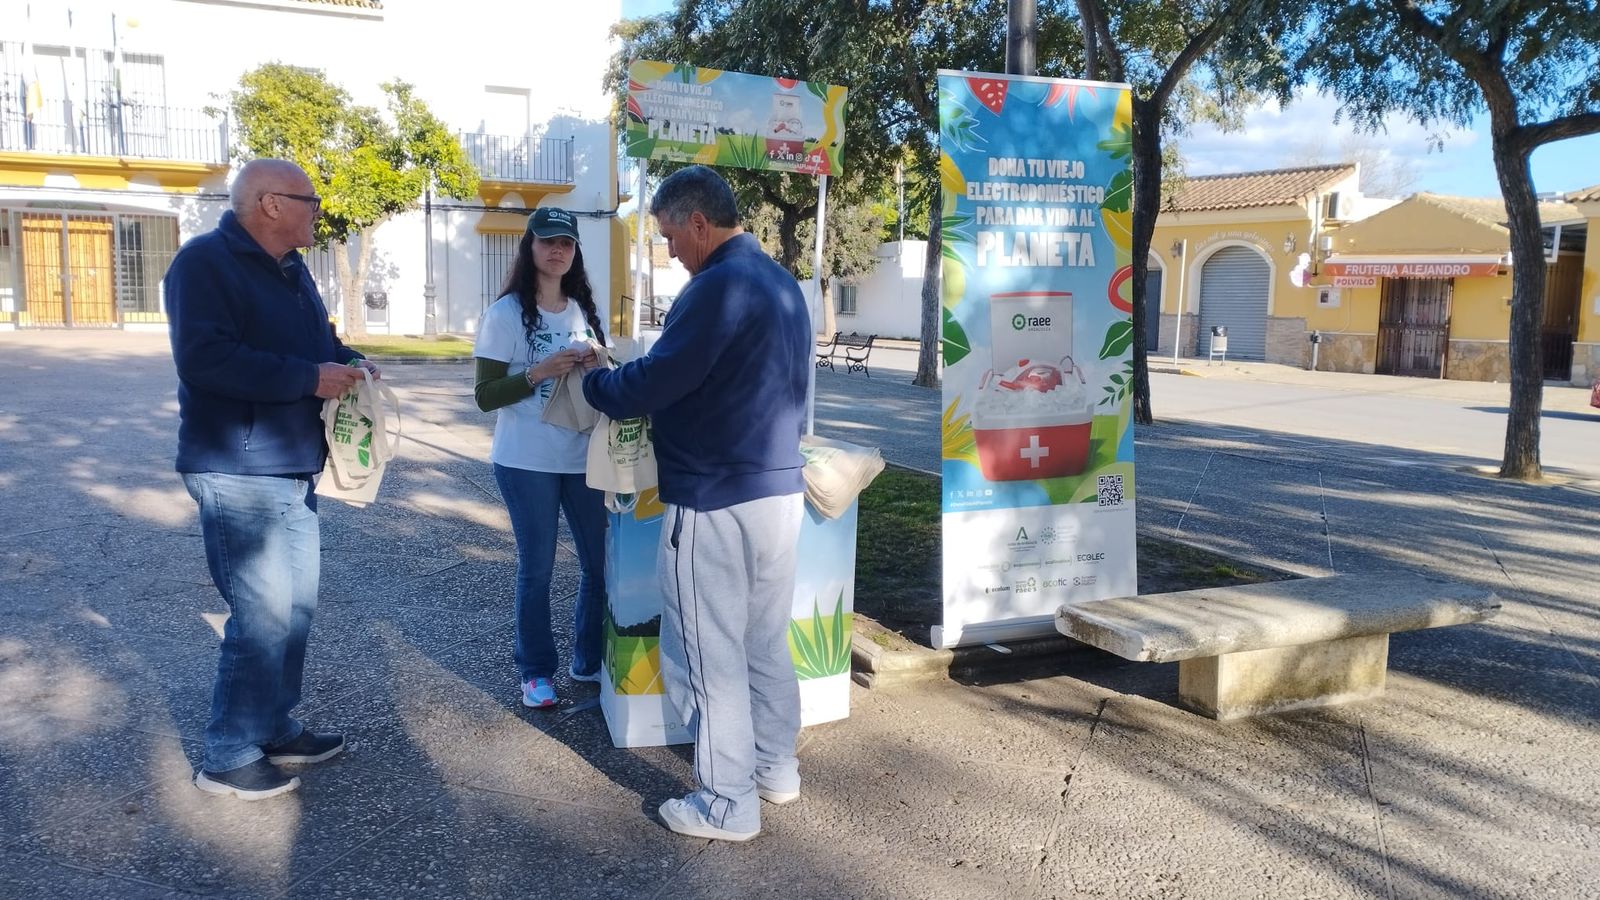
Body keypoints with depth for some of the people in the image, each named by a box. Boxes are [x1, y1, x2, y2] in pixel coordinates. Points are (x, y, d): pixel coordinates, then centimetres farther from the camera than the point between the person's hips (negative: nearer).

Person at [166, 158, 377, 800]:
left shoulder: (290, 270, 15)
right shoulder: (204, 262, -13)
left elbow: (317, 339, 27)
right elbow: (203, 360, -25)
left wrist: (350, 362, 4)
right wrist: (310, 378, -24)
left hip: (293, 469, 9)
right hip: (238, 471, -9)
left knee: (296, 606, 14)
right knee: (264, 615, -7)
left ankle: (275, 728, 28)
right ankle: (229, 758, 7)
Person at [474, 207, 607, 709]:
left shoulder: (584, 310, 9)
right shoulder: (507, 313, -6)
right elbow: (486, 396, -9)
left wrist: (596, 365, -6)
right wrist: (539, 371, -23)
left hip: (582, 456, 5)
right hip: (527, 462, -5)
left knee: (601, 560, 8)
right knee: (536, 568, 4)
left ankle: (589, 661, 26)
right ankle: (535, 670, 21)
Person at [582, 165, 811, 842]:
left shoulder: (719, 285, -17)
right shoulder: (782, 283, 13)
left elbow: (654, 381, -19)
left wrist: (592, 383, 1)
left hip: (716, 501, -9)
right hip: (780, 488, 9)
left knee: (711, 655, 3)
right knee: (766, 642, 19)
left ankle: (727, 807, 13)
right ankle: (777, 769, 32)